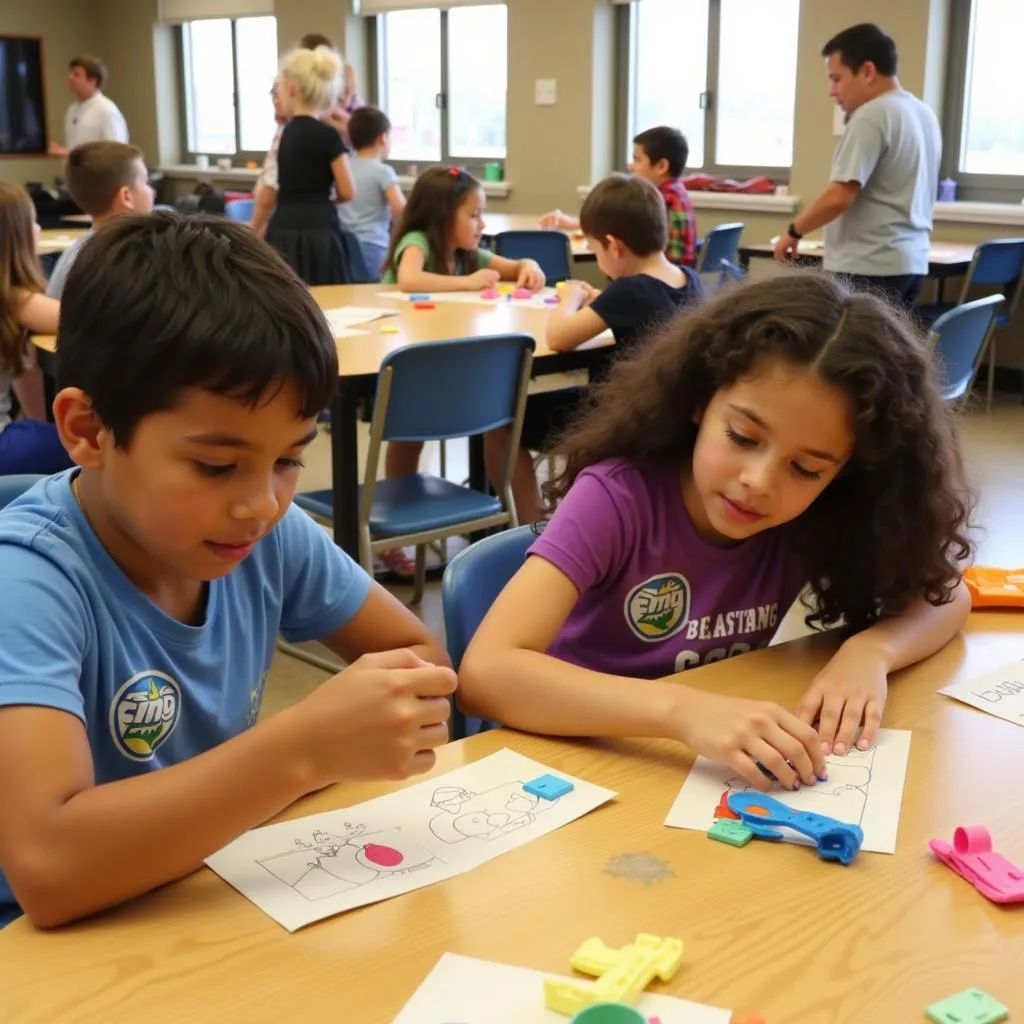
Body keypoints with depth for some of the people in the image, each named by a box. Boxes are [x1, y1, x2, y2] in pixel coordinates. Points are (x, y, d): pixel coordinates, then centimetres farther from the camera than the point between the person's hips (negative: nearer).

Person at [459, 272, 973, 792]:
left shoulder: (818, 518, -9)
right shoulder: (617, 498, -21)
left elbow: (944, 596, 2)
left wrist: (870, 649, -19)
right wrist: (682, 710, -41)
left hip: (717, 778, 3)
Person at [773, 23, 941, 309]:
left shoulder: (871, 117, -14)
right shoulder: (924, 115, 15)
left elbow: (839, 197, -18)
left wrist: (793, 231, -6)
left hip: (868, 269, -9)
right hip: (911, 262, 9)